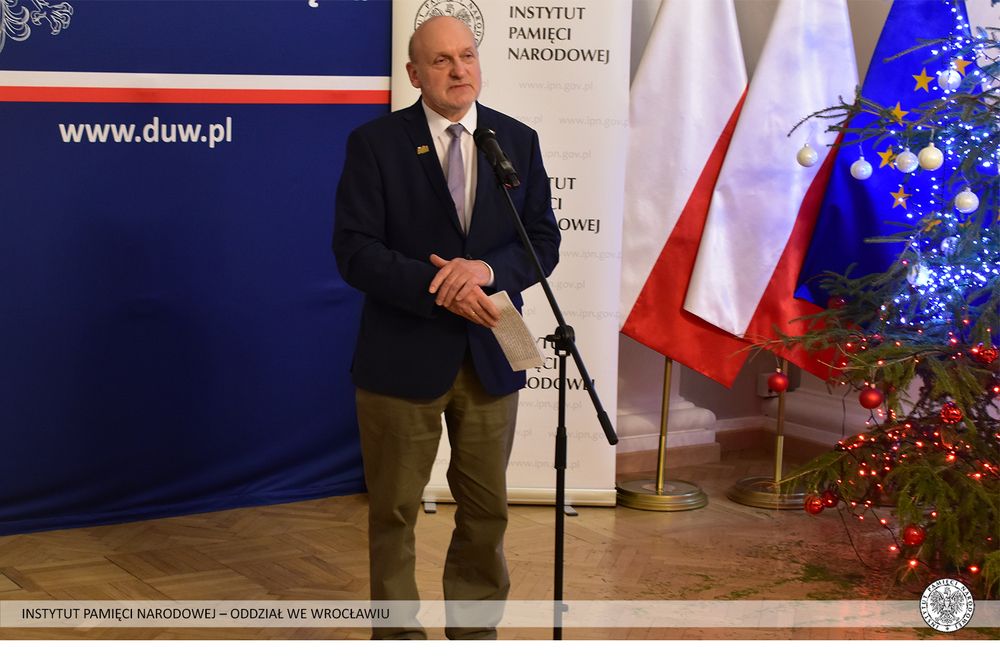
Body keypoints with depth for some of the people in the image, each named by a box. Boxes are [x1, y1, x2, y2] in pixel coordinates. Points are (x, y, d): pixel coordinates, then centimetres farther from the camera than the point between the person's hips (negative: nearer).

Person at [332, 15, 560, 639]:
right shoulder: (375, 143, -6)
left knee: (487, 510, 12)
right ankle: (400, 635, 24)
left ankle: (475, 633, 28)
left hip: (490, 358, 3)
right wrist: (440, 290, -22)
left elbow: (544, 240, 2)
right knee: (394, 510, 8)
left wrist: (487, 270, -18)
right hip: (403, 358, -3)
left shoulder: (518, 141, 4)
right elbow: (355, 252, -12)